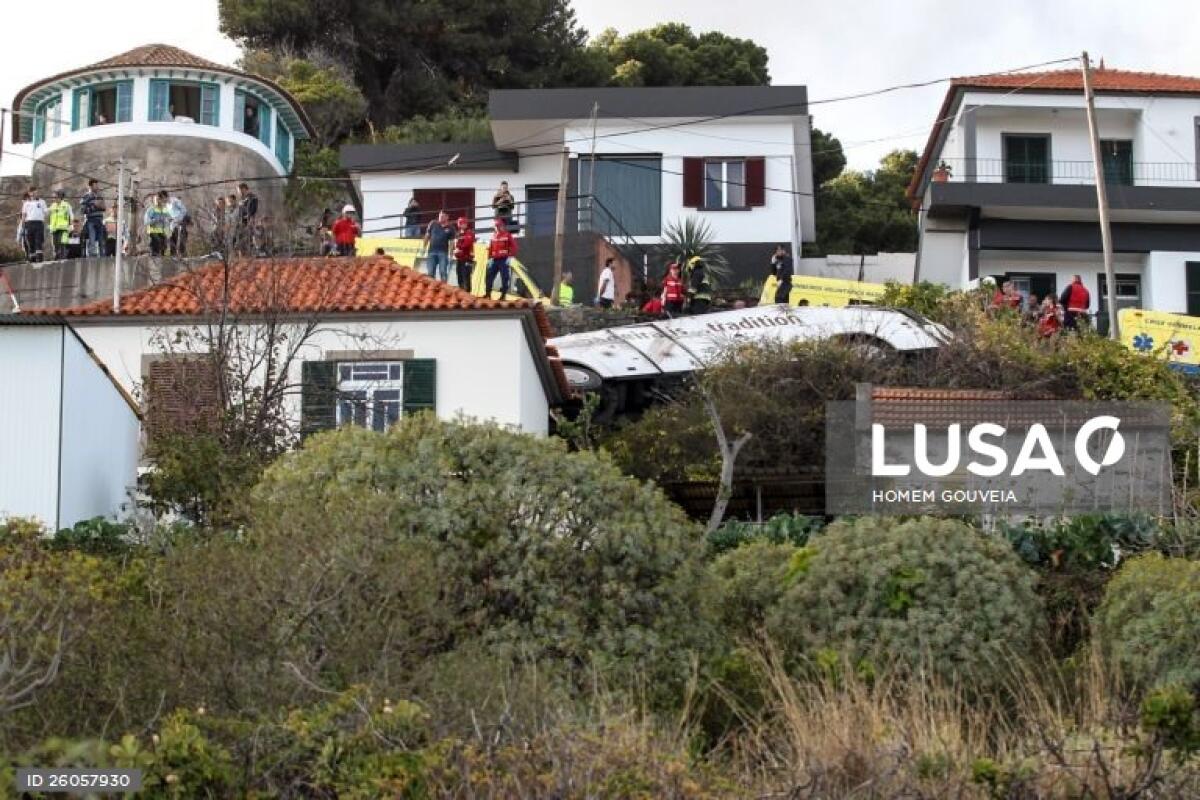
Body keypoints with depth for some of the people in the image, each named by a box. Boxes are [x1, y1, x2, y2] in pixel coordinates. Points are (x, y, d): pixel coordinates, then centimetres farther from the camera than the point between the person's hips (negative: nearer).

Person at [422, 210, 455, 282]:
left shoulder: (450, 228, 3)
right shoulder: (433, 224, 7)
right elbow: (427, 236, 12)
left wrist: (451, 254, -3)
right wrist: (424, 249, 8)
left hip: (443, 252, -2)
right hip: (432, 251, 2)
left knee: (443, 272, -8)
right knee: (430, 272, 3)